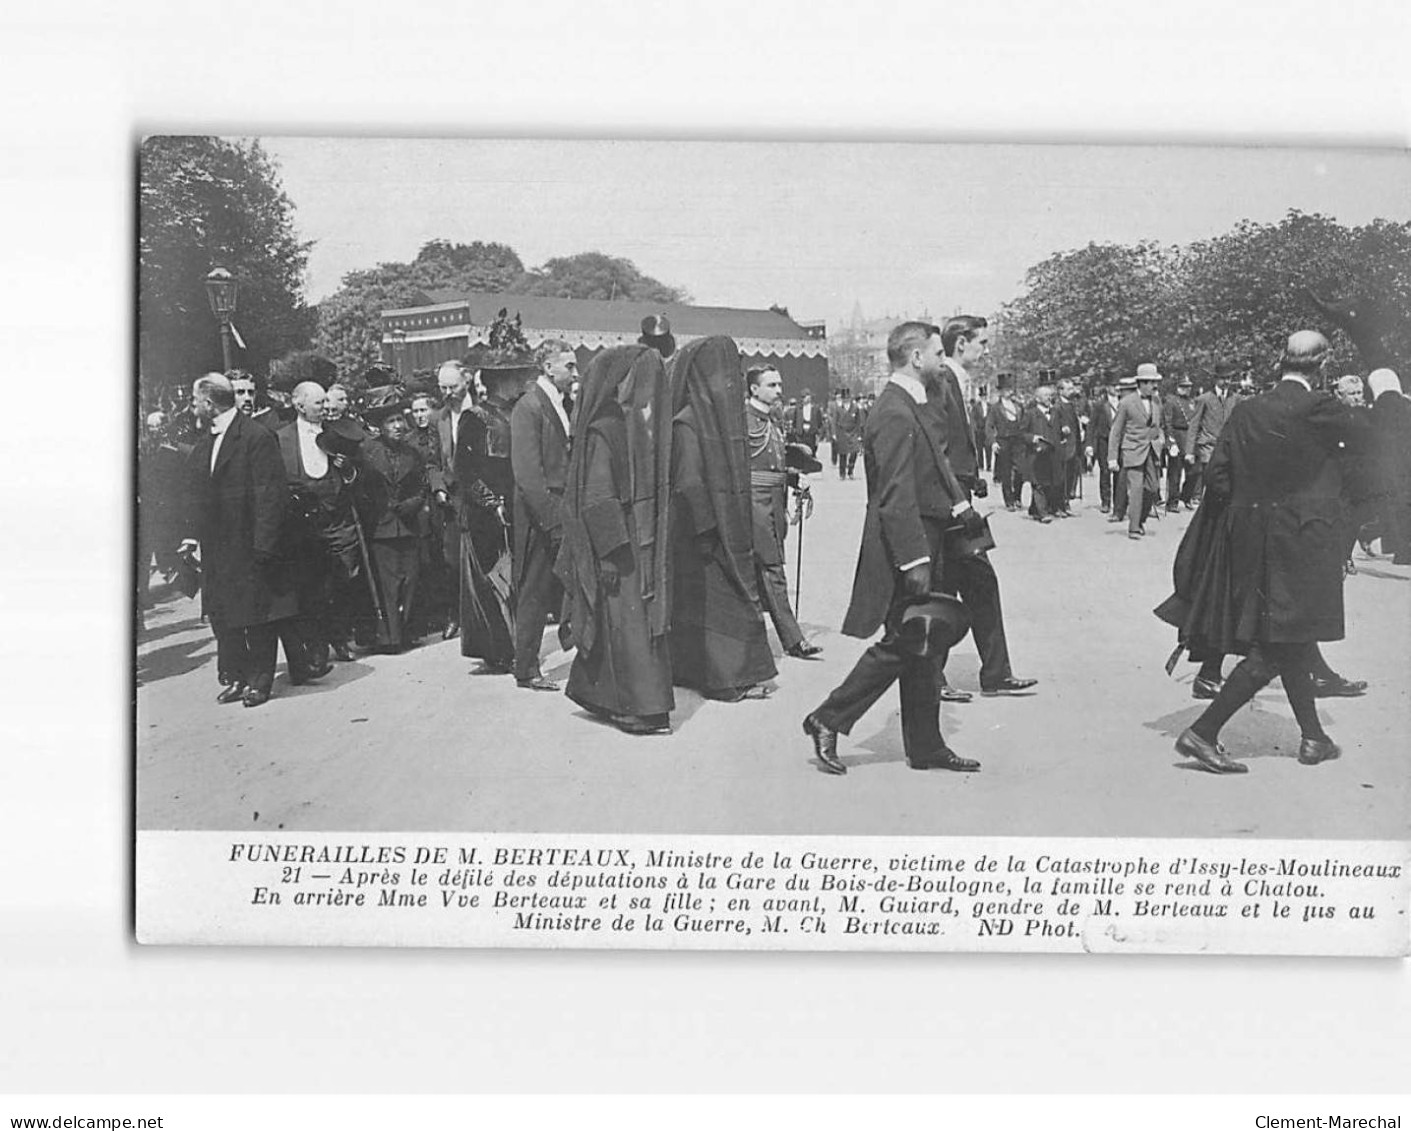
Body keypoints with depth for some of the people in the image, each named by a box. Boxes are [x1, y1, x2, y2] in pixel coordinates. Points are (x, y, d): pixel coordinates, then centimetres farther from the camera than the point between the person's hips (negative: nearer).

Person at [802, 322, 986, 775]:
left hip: (925, 542, 10)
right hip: (904, 549, -10)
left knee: (924, 647, 13)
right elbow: (896, 495, -23)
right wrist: (914, 560, -24)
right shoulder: (894, 414, -19)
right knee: (902, 645, -2)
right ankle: (828, 721, 10)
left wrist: (962, 507, 5)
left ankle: (926, 746, 21)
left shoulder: (913, 406, 13)